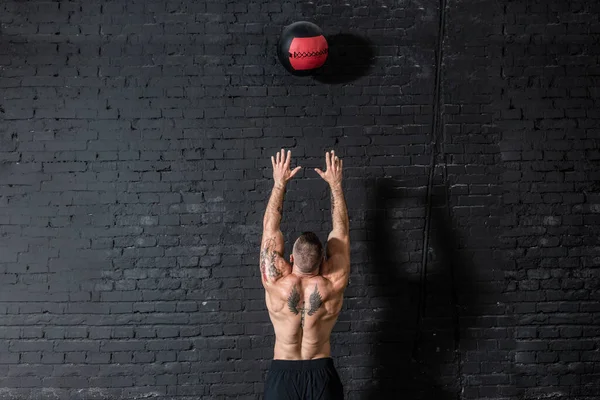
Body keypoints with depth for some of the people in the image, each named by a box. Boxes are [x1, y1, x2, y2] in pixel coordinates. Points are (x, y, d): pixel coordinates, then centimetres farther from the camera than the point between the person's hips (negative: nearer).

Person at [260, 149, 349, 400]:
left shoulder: (276, 283, -14)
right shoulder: (333, 285, -13)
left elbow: (270, 228, -3)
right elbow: (341, 231, -2)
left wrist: (279, 183, 6)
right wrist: (335, 184, 7)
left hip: (282, 376, 0)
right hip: (322, 375, 1)